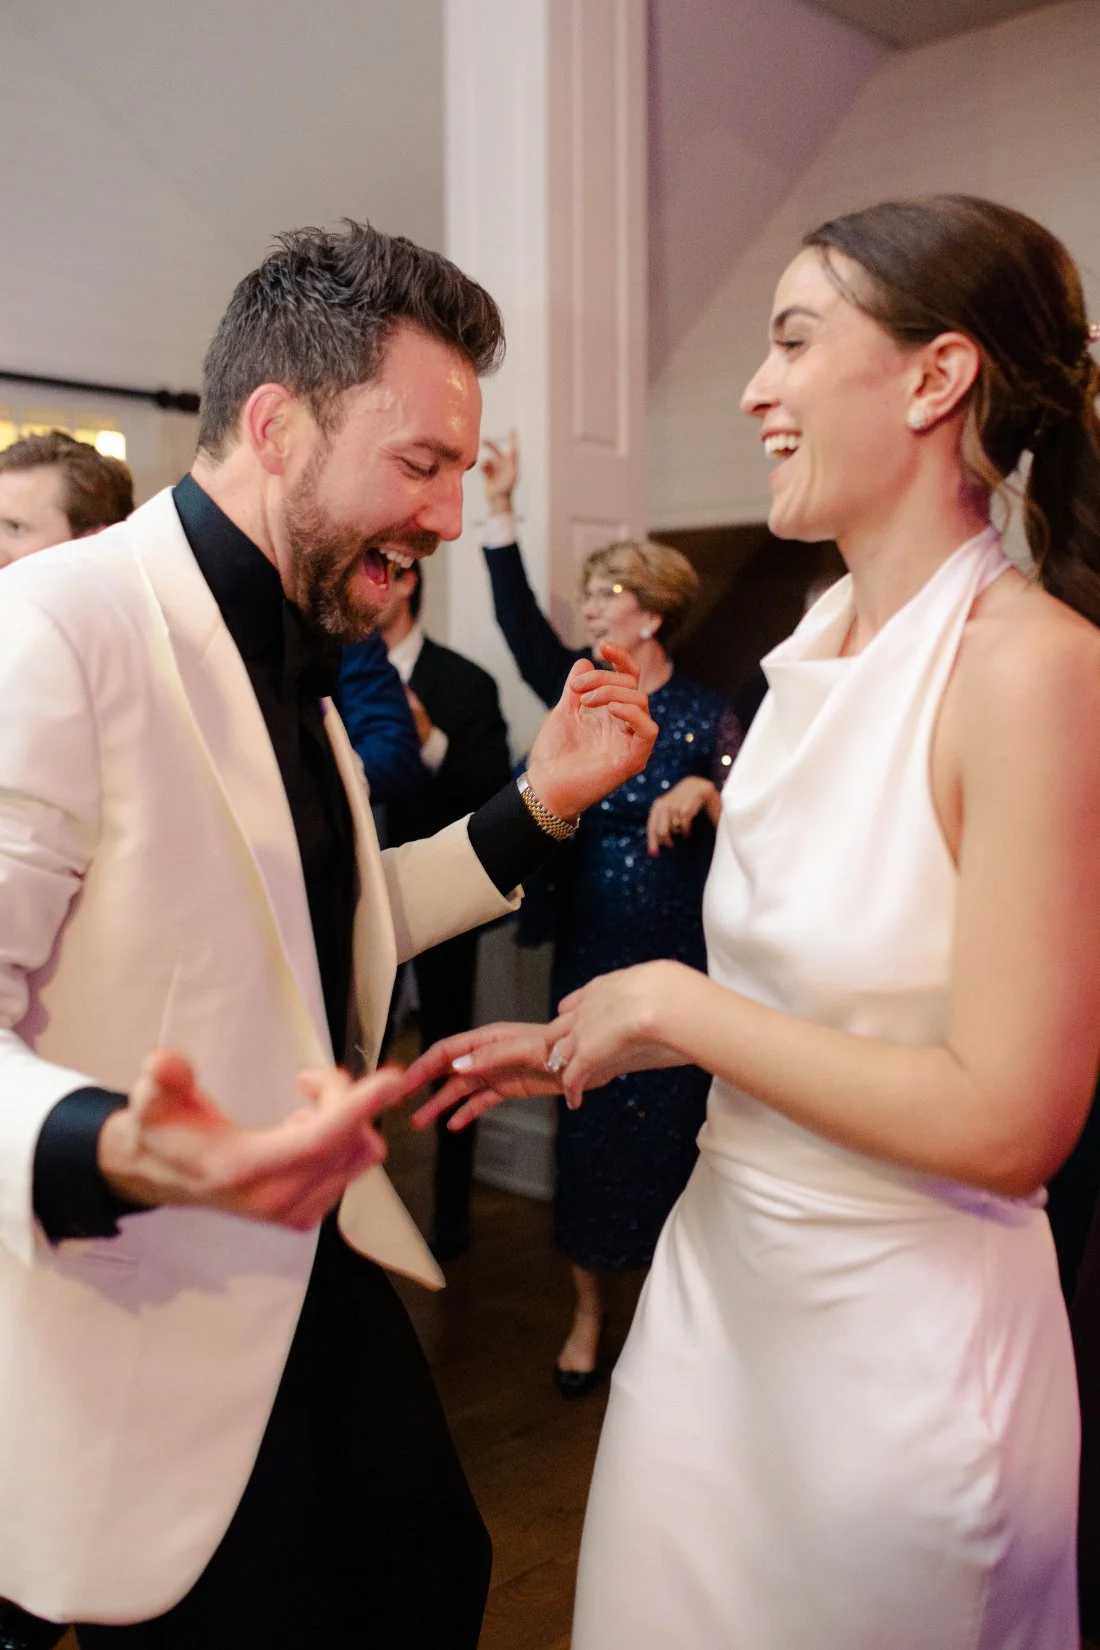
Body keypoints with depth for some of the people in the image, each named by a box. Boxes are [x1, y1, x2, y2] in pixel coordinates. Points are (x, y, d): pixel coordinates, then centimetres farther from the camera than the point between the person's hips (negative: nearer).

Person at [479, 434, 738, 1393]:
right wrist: (502, 509, -16)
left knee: (665, 1126, 6)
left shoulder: (703, 717, -6)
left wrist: (702, 797, -27)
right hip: (585, 953, 4)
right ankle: (589, 1311, 27)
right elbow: (521, 624, -10)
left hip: (675, 962, -3)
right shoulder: (580, 688, 4)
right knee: (585, 1124, 10)